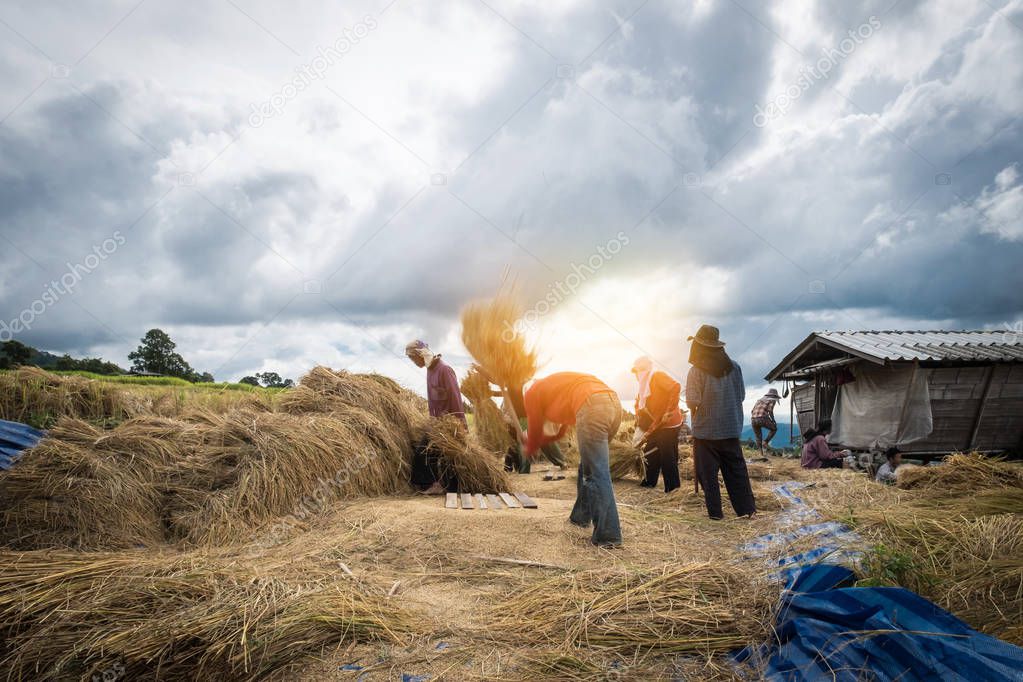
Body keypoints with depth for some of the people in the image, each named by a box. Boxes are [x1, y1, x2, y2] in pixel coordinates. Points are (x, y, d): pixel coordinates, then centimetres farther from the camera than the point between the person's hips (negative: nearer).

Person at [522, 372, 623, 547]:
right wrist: (536, 442, 51)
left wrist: (529, 451, 43)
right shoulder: (553, 385, 38)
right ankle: (581, 516, 33)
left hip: (592, 408, -8)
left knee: (597, 474, -3)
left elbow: (535, 432, 25)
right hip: (613, 402, 8)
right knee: (589, 465, 22)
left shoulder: (531, 394, 17)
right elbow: (560, 433, 43)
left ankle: (608, 536, -2)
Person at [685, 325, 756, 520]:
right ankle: (747, 508, 13)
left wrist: (695, 410, 3)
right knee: (736, 469, 12)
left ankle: (715, 511, 7)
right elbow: (742, 396, 7)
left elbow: (692, 402, -17)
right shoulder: (734, 367, 2)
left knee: (708, 473, 5)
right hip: (731, 429, 4)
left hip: (705, 430, -4)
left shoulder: (696, 371, -13)